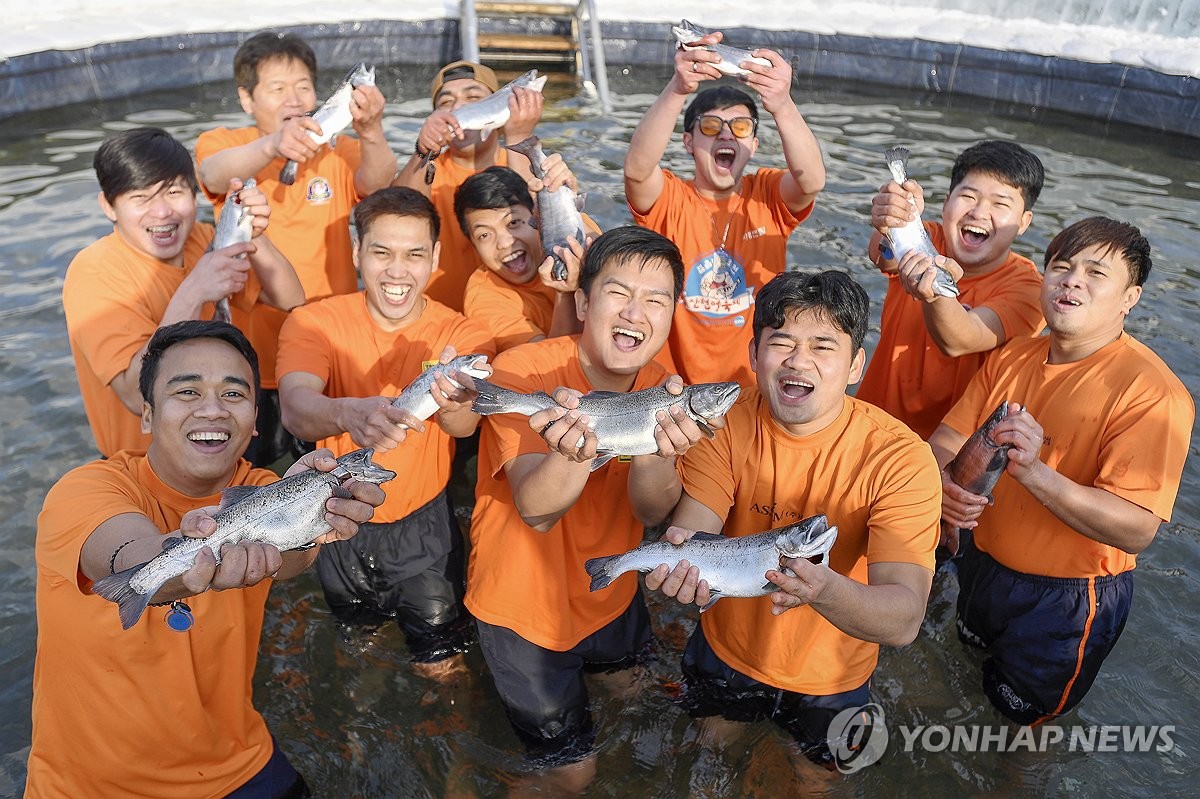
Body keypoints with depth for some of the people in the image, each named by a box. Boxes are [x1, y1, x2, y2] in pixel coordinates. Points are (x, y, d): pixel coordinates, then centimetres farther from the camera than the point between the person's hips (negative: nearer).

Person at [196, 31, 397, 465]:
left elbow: (376, 184, -22)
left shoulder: (337, 149, 0)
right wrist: (272, 144, -50)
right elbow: (214, 174, -28)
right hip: (256, 344, -1)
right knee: (260, 464, 15)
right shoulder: (222, 142, -4)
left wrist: (371, 132, -45)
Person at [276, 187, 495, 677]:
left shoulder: (464, 335, -16)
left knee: (441, 666, 8)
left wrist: (454, 402, -60)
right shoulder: (314, 323, -17)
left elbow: (465, 426, -34)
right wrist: (347, 412, -60)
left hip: (422, 524, -1)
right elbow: (294, 407, -36)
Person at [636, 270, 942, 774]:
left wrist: (826, 589, -56)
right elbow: (691, 528, -25)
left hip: (830, 673, -2)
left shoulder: (900, 458, -29)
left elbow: (904, 619, -35)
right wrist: (682, 553, -49)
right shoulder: (728, 424, -19)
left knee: (814, 776, 25)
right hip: (727, 645, 2)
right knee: (715, 740, 29)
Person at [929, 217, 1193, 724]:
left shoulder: (1152, 392, -25)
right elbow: (947, 439, -3)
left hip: (1067, 600, -5)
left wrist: (1033, 471, -43)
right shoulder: (1011, 357, -3)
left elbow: (1137, 530, -30)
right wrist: (944, 482, -26)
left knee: (1021, 710, 20)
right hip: (982, 564, 6)